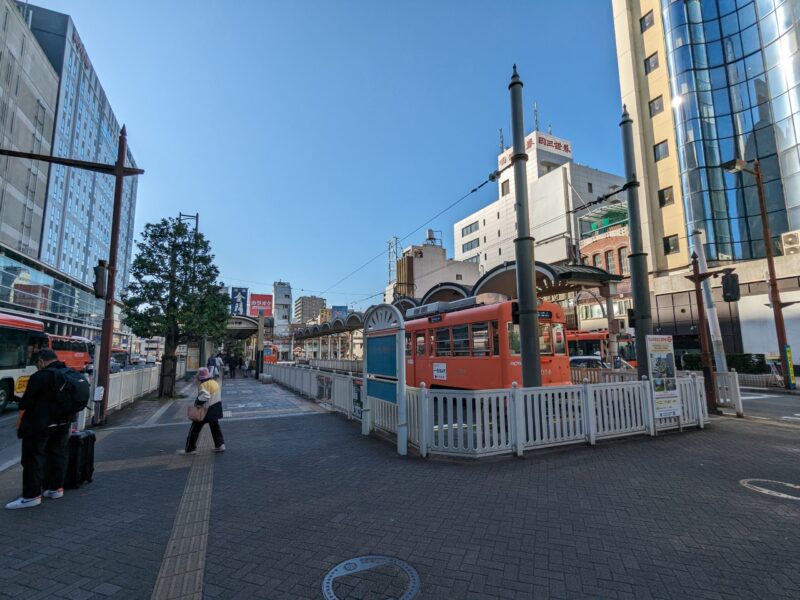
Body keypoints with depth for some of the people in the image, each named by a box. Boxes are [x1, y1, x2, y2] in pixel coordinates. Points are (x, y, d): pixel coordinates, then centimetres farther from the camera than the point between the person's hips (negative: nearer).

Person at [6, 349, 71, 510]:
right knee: (58, 454, 14)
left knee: (33, 458, 1)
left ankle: (32, 495, 4)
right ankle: (56, 488, 22)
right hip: (62, 424, 7)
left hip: (39, 424, -7)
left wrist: (20, 424, 1)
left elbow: (26, 403, -12)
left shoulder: (40, 376, -14)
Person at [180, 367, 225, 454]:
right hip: (216, 409, 8)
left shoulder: (204, 385, -19)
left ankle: (190, 449, 12)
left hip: (206, 411, -8)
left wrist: (197, 403, -15)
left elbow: (204, 397, -30)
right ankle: (220, 445, 18)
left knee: (195, 428, 5)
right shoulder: (215, 383, 7)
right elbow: (219, 394, 14)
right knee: (215, 427, 18)